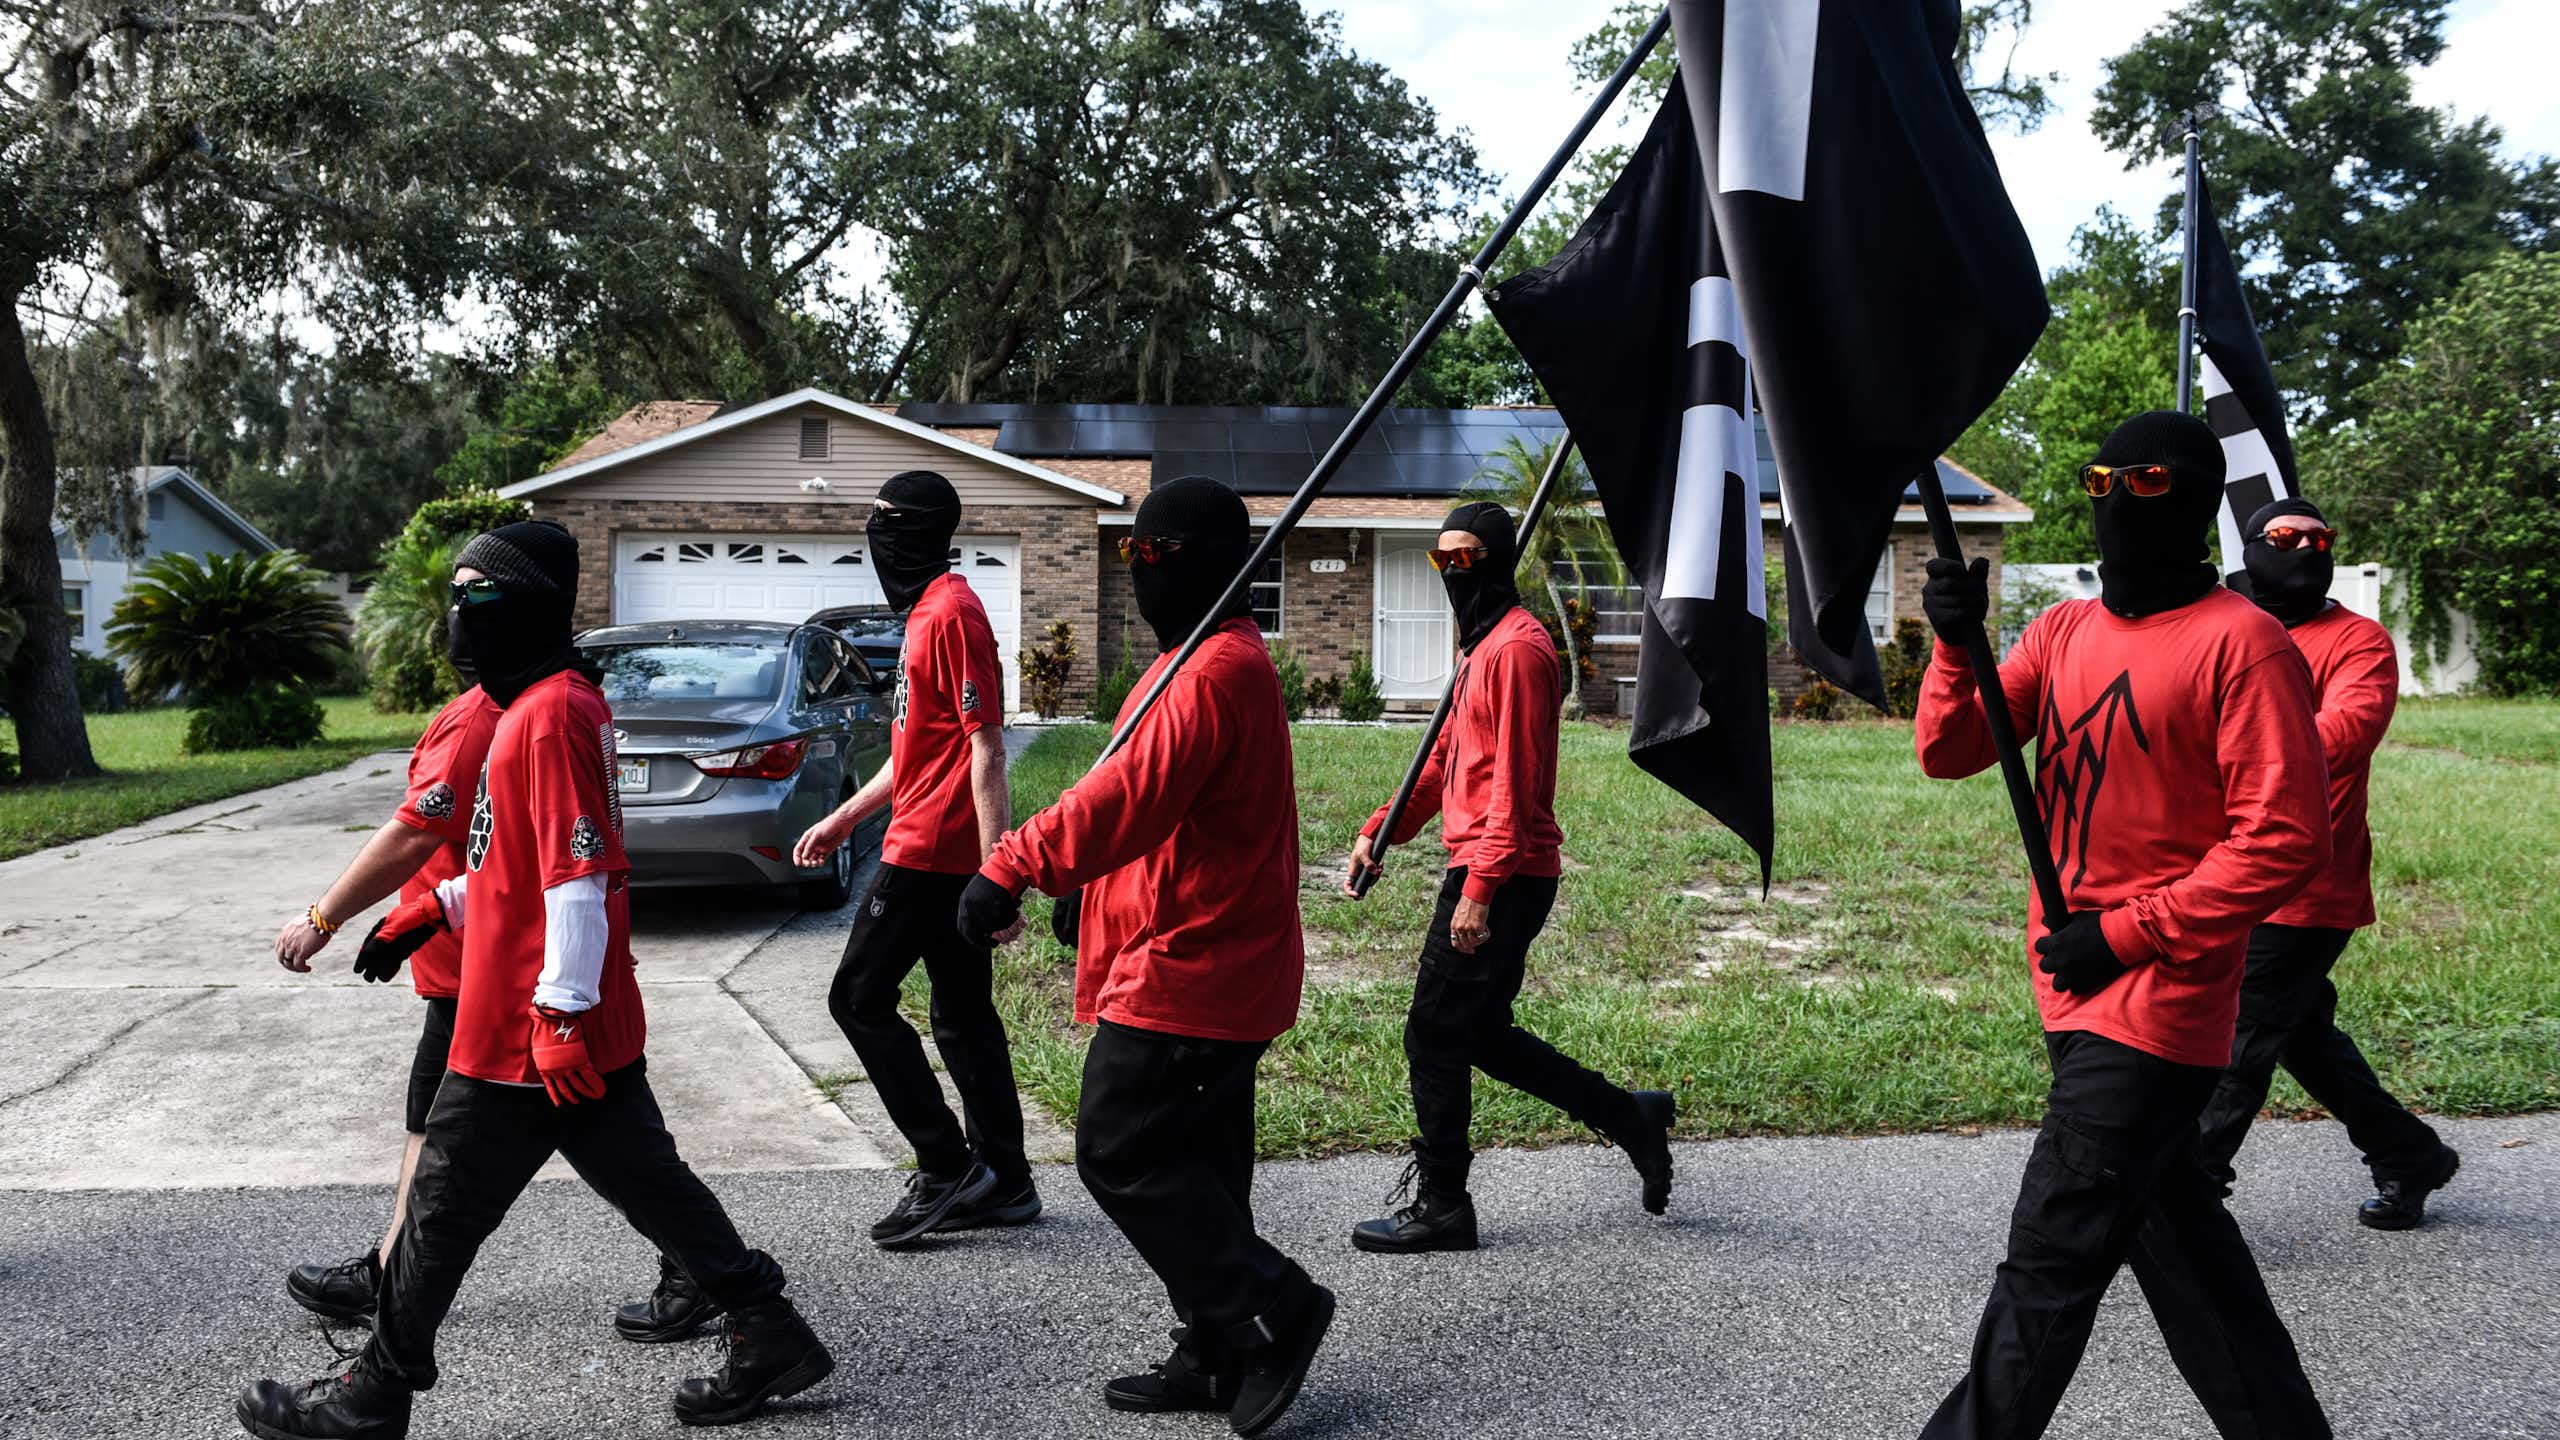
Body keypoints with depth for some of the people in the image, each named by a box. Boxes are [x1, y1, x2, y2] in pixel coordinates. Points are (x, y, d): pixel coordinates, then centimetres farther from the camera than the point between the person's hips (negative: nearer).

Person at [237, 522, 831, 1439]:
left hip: (531, 1030, -10)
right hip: (597, 1030, 10)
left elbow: (576, 875, -22)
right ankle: (769, 1337, 17)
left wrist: (561, 1012, -23)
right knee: (646, 1182, 13)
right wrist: (438, 909, 19)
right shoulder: (548, 703, 15)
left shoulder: (552, 712, -17)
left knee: (446, 1207, 4)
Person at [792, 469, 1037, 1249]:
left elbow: (985, 749, -20)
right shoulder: (929, 611, 17)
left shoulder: (951, 613, -14)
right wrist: (844, 818, 26)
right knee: (964, 1014, 12)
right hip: (942, 854, 10)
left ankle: (948, 1169, 0)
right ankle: (1004, 1181, 18)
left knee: (859, 998, -3)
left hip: (930, 853, -10)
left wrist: (995, 870, -24)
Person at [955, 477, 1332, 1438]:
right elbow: (1154, 798, 23)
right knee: (1193, 1163, 15)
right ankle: (1217, 1358, 24)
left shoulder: (1213, 673, -19)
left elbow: (1129, 797, -28)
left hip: (1185, 974, -11)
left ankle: (1275, 1309, 4)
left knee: (1120, 1156, -5)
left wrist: (1011, 869, -27)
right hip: (1217, 969, 11)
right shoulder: (1221, 660, 16)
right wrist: (1091, 887, 16)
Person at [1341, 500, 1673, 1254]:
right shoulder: (1479, 645, 19)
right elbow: (1447, 756, 22)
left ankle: (1440, 1207, 8)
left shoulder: (1517, 647, -13)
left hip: (1499, 878, -10)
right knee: (1481, 1033, 16)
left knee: (1435, 1036, -3)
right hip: (1485, 872, 10)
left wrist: (1478, 889, -23)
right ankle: (1631, 1116, 24)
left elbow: (1516, 783, -19)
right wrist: (1378, 832, 11)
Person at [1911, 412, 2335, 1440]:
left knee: (2050, 1259, -4)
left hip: (2159, 1000, -8)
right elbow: (1950, 752, 4)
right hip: (2076, 987, 8)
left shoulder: (2242, 642, -12)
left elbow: (2285, 841, -16)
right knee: (2169, 1223, 19)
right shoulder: (2064, 631, 11)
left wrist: (2126, 934, -18)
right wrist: (1958, 644, -14)